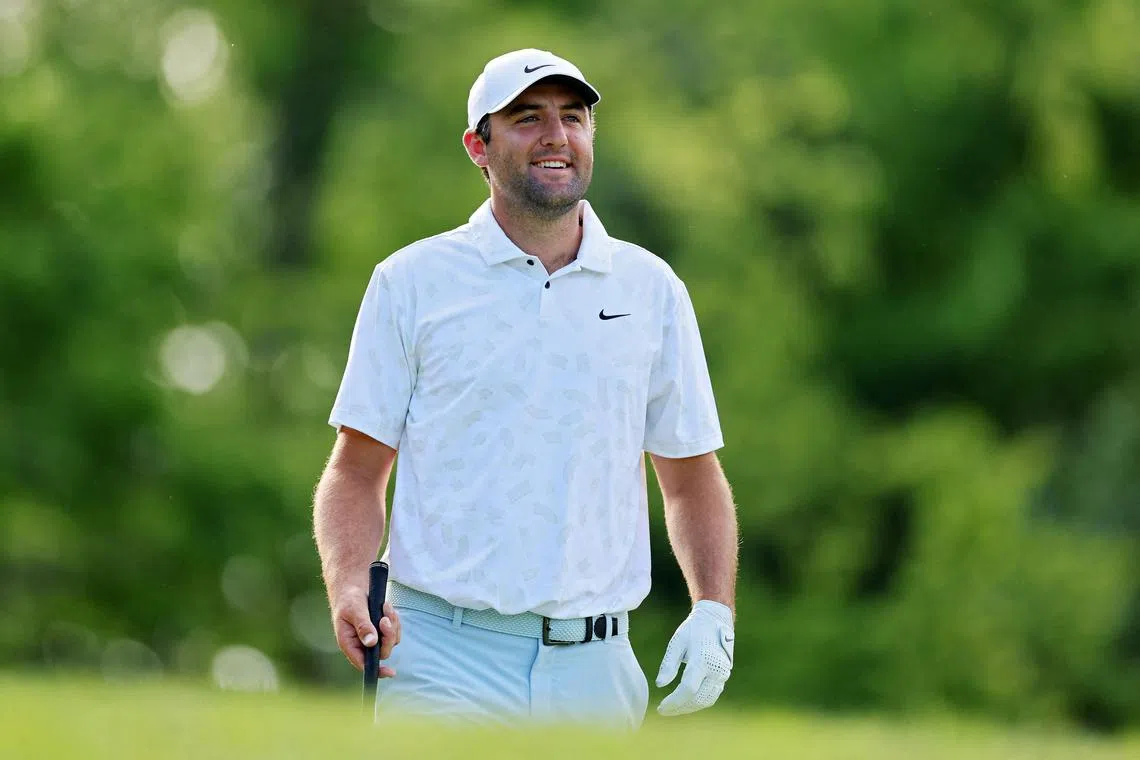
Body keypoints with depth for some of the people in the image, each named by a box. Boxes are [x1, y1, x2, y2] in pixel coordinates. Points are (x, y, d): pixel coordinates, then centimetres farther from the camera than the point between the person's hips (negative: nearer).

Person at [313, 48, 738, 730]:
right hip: (445, 664, -3)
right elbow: (357, 473, 5)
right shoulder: (411, 282, 4)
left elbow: (693, 479, 16)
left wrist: (714, 614, 0)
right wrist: (349, 588, -14)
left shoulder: (653, 288, 11)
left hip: (598, 673, 3)